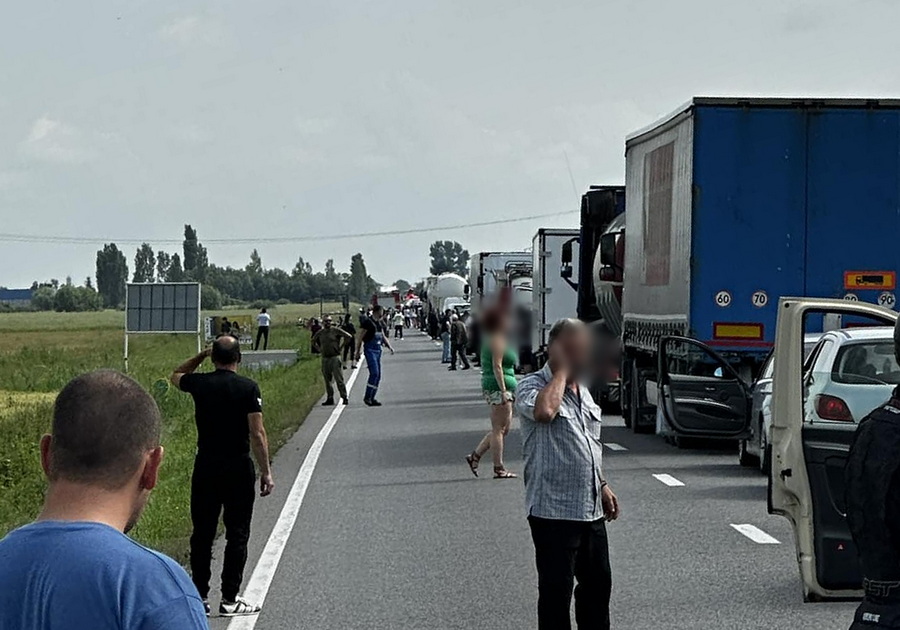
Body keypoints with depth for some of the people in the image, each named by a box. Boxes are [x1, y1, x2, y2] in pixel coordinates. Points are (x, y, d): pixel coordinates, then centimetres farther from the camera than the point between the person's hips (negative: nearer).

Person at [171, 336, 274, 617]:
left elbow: (176, 375, 25)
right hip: (238, 467, -3)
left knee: (202, 532, 11)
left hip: (205, 467, 3)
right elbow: (257, 433, -12)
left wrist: (201, 355, 20)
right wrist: (266, 471, -7)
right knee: (237, 533, 4)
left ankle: (200, 596, 15)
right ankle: (229, 600, 5)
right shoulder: (247, 388, -9)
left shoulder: (199, 383, 0)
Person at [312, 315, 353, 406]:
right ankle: (330, 398, 14)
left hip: (335, 357, -5)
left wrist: (341, 346, -3)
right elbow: (313, 341, 28)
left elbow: (349, 337, -5)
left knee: (339, 379, -8)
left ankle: (344, 398, -4)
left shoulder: (336, 331, -4)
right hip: (325, 358, 5)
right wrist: (319, 349, 14)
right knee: (327, 380, 7)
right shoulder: (320, 333, 10)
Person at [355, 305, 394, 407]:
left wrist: (389, 346, 13)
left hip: (378, 349, 8)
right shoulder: (367, 322, -10)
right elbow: (360, 338, -10)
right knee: (374, 373, -17)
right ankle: (367, 397, -12)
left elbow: (383, 336, 25)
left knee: (378, 375, 6)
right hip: (370, 349, -8)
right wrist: (358, 352, -12)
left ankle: (372, 398, 11)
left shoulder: (380, 323, 15)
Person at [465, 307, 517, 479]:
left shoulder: (492, 339, 19)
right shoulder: (498, 340, -12)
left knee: (503, 428, 14)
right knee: (499, 429, -6)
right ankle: (499, 469, -2)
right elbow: (497, 367, -18)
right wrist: (504, 391, -21)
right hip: (499, 387, -10)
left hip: (495, 388, 10)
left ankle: (475, 456, 16)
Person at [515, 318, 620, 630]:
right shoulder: (532, 386, -12)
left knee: (598, 583, 17)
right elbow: (544, 411, -37)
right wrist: (562, 370, -22)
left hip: (591, 510, 8)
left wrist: (602, 485, 21)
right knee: (556, 591, 0)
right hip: (554, 512, -8)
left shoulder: (582, 389, 14)